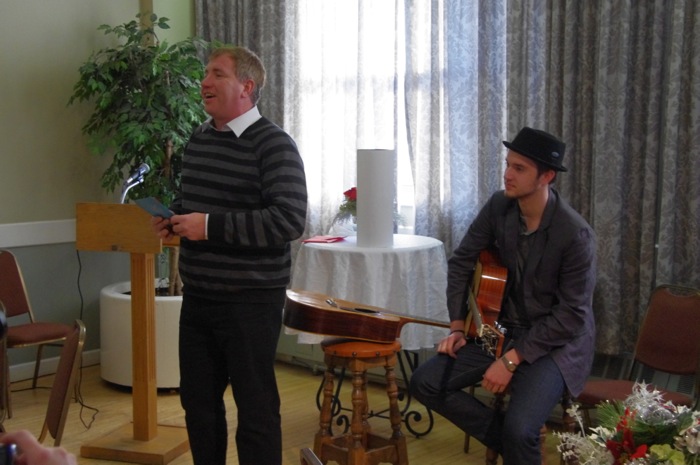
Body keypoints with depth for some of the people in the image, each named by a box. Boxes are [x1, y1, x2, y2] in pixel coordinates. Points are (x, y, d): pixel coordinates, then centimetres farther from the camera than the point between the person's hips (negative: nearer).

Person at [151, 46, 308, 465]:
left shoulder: (274, 145, -13)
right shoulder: (199, 139, 11)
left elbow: (290, 220, -23)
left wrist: (209, 226, -24)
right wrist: (172, 217, 2)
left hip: (250, 301, -7)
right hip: (197, 296, 7)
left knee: (255, 407, 4)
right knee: (198, 400, 17)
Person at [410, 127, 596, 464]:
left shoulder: (576, 234, -21)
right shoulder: (499, 206, -5)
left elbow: (572, 315, -18)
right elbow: (461, 262, 6)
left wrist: (511, 359, -20)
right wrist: (457, 327, 0)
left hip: (555, 344, -6)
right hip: (502, 330, 6)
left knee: (518, 430, -28)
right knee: (425, 382, -7)